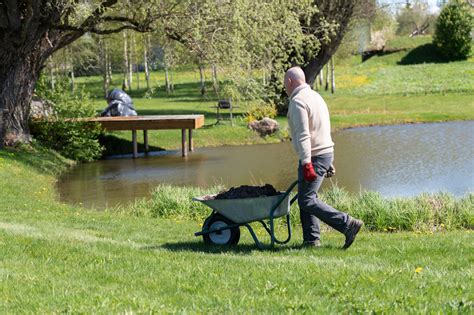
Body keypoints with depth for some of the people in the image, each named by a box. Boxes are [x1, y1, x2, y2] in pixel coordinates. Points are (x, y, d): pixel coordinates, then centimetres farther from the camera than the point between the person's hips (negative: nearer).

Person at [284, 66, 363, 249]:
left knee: (307, 200, -9)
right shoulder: (315, 96, 18)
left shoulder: (297, 102, -14)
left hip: (313, 157, -10)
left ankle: (348, 224, -13)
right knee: (305, 197, 13)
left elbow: (303, 136, -23)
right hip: (326, 152, 10)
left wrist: (306, 164, -26)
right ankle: (311, 239, 10)